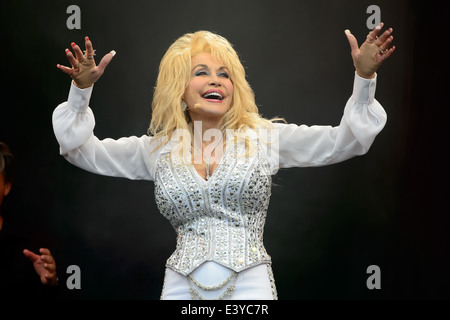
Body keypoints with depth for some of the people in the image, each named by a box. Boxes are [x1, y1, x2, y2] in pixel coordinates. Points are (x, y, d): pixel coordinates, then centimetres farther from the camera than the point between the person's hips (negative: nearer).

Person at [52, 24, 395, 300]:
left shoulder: (263, 137, 4)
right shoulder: (158, 149, 8)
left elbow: (345, 140, 1)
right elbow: (82, 151, 9)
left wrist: (364, 77, -10)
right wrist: (81, 89, -4)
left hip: (250, 284, -1)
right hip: (181, 288, 1)